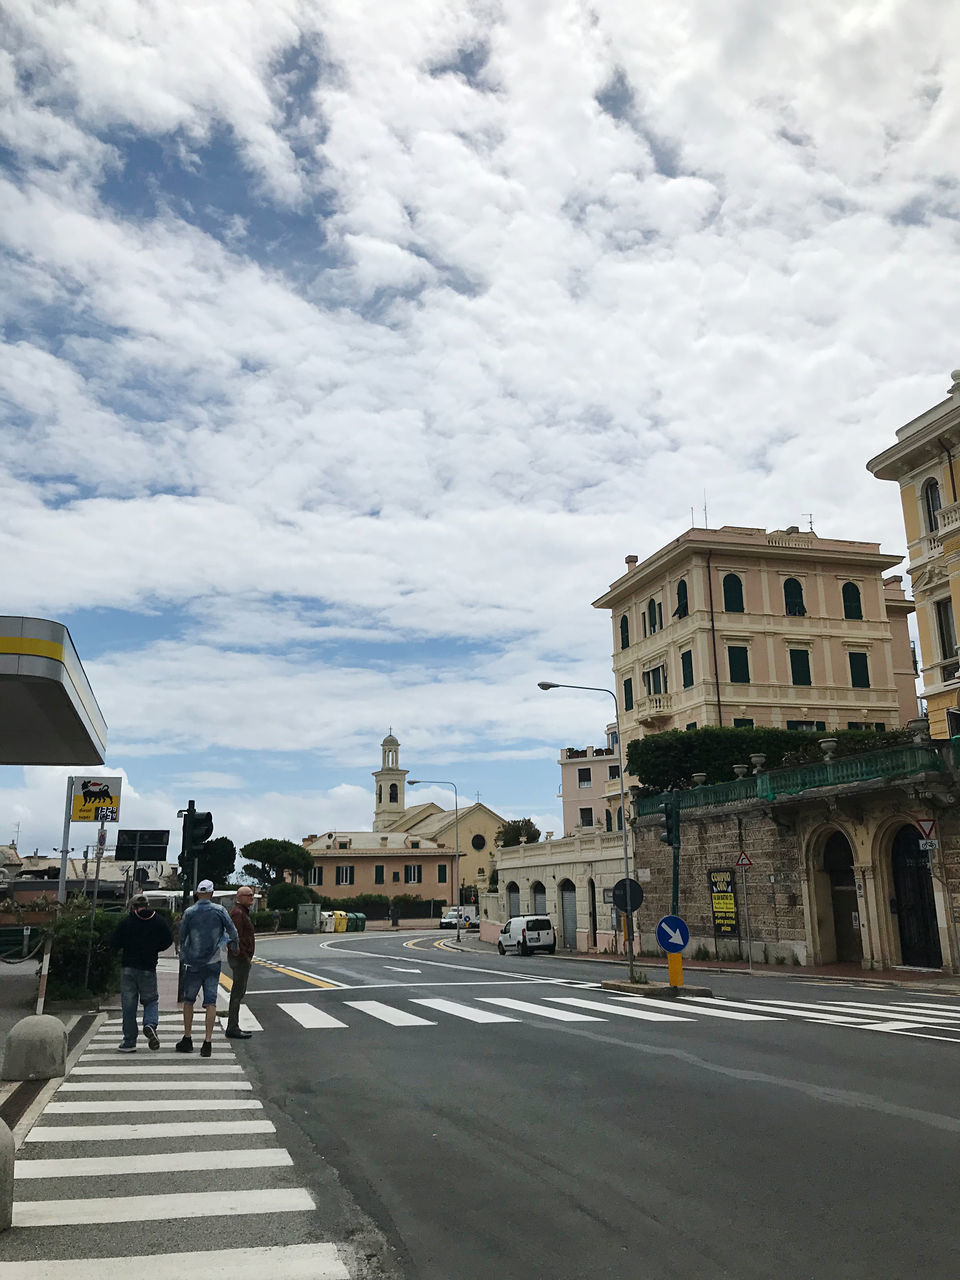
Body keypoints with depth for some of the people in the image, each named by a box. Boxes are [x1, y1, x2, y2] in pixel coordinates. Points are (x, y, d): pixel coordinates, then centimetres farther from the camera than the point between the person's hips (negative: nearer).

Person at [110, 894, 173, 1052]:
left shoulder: (126, 921, -5)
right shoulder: (159, 921, 1)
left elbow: (114, 943, -3)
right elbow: (168, 941, 7)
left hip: (128, 967, -1)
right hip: (148, 968, 1)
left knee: (129, 1004, 7)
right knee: (151, 1000, 16)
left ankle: (129, 1042, 9)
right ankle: (150, 1024, -12)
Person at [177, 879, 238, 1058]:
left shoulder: (189, 912, -5)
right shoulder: (219, 910, -4)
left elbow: (181, 936, -1)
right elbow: (232, 930, -1)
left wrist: (184, 953, 17)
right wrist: (233, 943, 20)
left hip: (193, 963, 0)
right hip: (213, 963, 0)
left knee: (188, 1001, 14)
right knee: (211, 1002, 1)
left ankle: (187, 1040, 17)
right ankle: (208, 1042, -5)